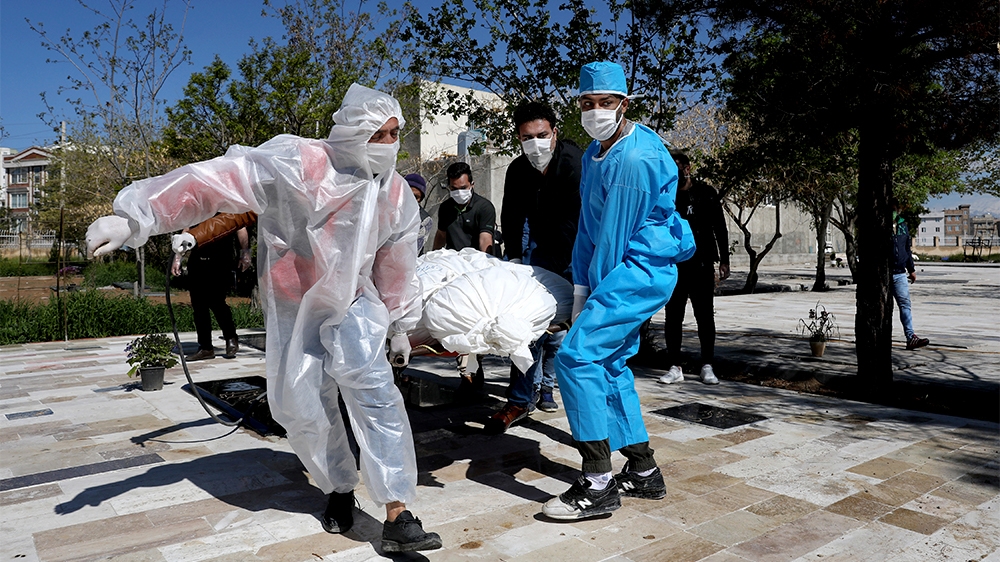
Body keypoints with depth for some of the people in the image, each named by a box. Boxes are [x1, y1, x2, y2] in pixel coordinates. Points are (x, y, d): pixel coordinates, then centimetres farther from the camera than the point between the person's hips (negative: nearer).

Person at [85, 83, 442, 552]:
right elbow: (217, 180, -29)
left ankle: (397, 516, -13)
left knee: (372, 390, -17)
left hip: (352, 304, 2)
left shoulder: (396, 195, -4)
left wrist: (400, 325, 14)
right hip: (292, 306, -1)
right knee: (302, 408, 1)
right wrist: (136, 217, -37)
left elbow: (398, 267, 7)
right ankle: (339, 488, 28)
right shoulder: (299, 164, -22)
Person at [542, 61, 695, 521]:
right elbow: (589, 226, 12)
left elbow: (614, 234, -16)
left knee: (576, 355, -19)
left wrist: (596, 295, -8)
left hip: (642, 270, -10)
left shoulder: (635, 159, -19)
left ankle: (598, 485, -12)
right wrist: (581, 290, 8)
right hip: (625, 272, 10)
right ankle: (643, 473, 24)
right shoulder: (594, 153, 12)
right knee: (610, 365, 12)